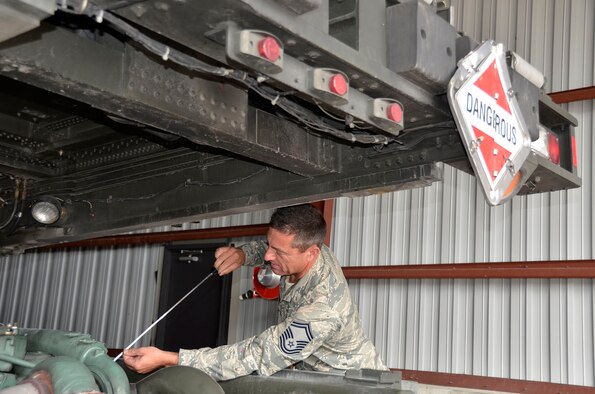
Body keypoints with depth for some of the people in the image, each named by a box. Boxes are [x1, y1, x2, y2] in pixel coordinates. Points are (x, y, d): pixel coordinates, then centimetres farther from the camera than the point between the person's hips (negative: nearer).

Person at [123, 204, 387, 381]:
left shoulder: (323, 310, -34)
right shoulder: (307, 249, -11)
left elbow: (257, 357, -34)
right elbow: (268, 249, 12)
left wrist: (167, 359, -36)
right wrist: (243, 253, -11)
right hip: (316, 372, 8)